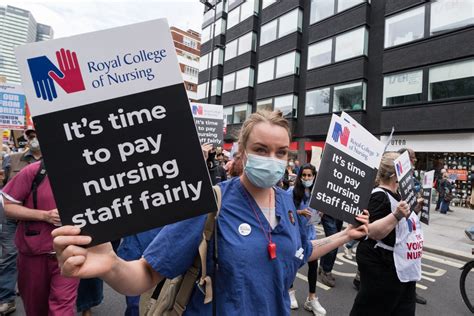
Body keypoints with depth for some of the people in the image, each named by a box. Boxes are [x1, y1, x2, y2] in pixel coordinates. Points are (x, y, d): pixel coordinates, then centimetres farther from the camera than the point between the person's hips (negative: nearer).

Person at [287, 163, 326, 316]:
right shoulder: (292, 191, -14)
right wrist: (300, 212, -26)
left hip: (309, 232, 3)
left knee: (313, 264, 2)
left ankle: (311, 299, 21)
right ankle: (290, 291, 37)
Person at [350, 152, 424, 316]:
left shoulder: (397, 195, 10)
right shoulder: (379, 196, -19)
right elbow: (373, 233, -27)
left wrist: (415, 209, 8)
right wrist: (397, 215, -36)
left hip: (404, 269, 10)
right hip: (382, 268, -9)